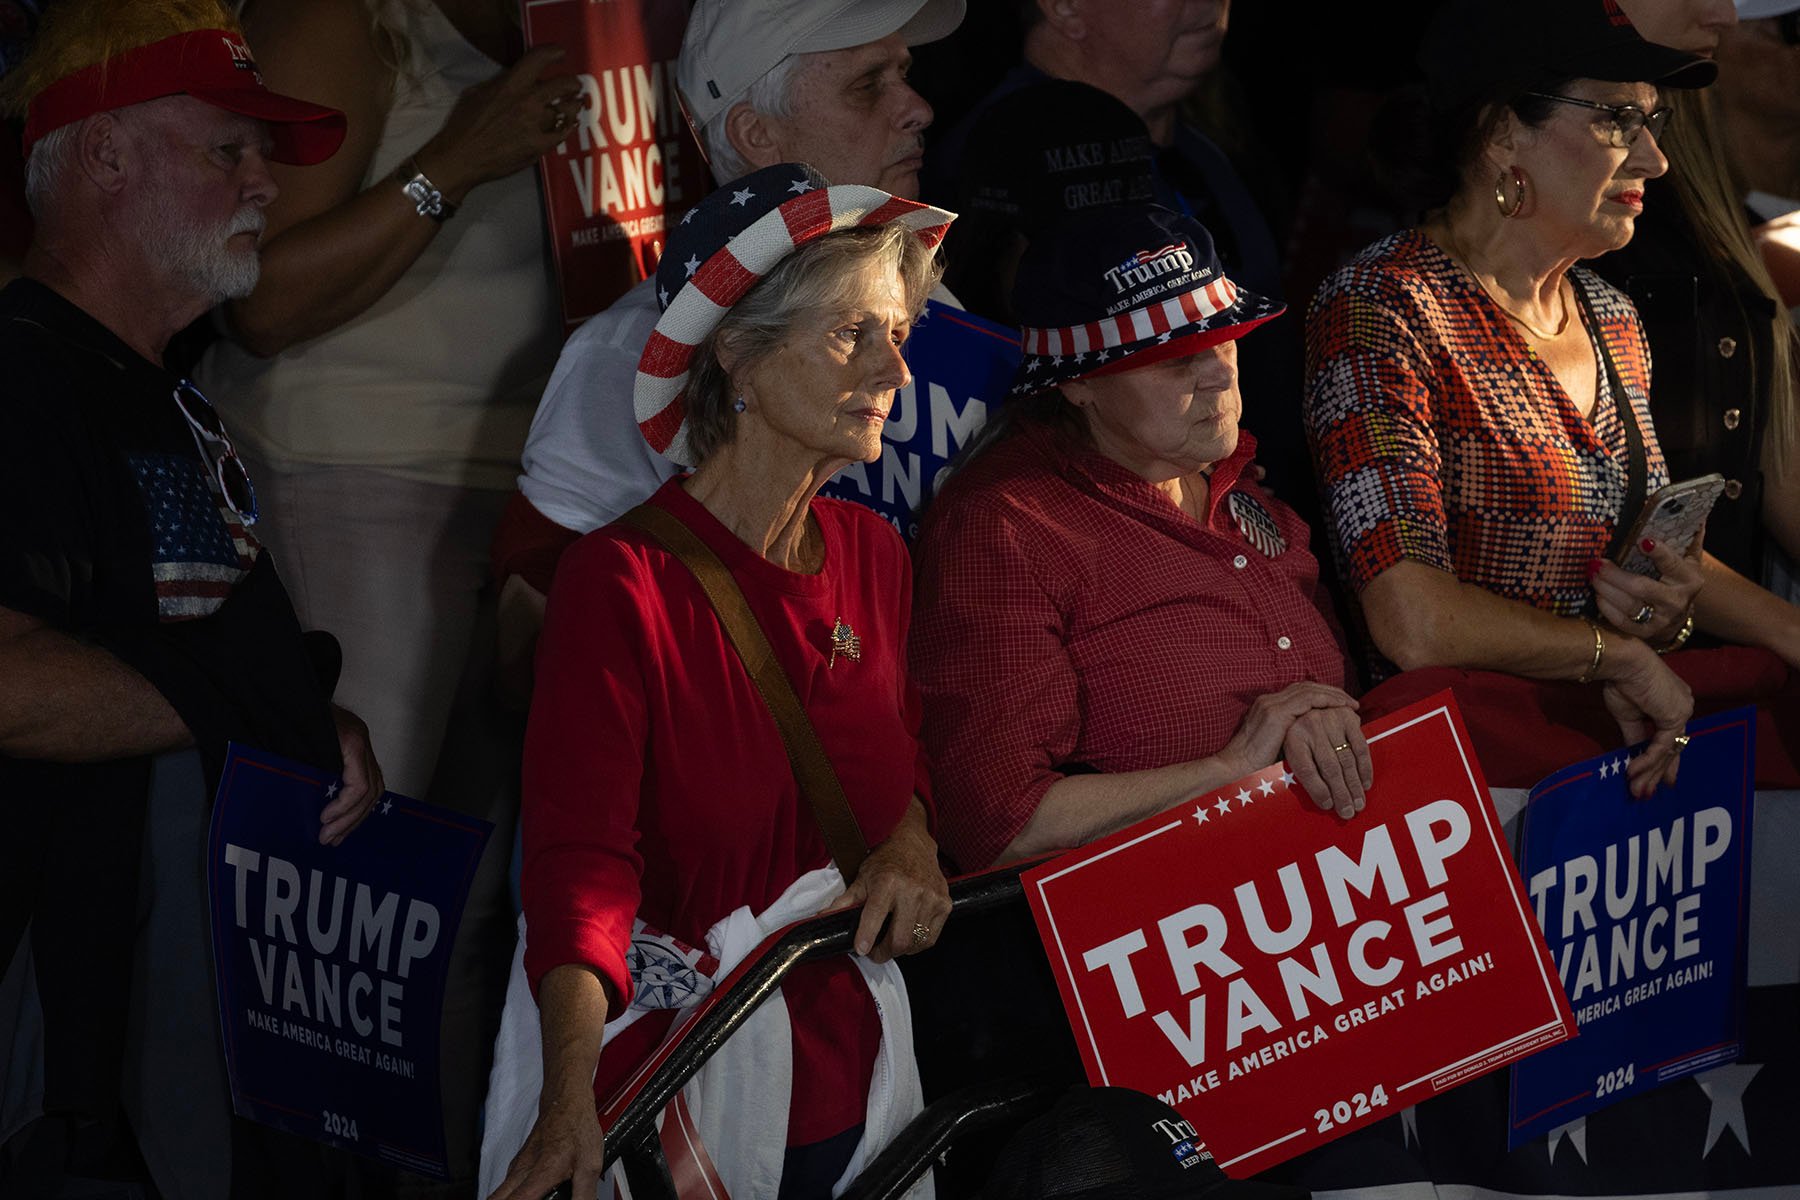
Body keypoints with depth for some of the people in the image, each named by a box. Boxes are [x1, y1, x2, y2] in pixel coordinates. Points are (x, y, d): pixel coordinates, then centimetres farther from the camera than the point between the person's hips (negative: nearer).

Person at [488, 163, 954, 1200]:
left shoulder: (872, 553, 8)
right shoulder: (624, 580, -14)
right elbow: (579, 854, -20)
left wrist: (910, 841, -1)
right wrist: (574, 1098, -33)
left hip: (852, 1088, 6)